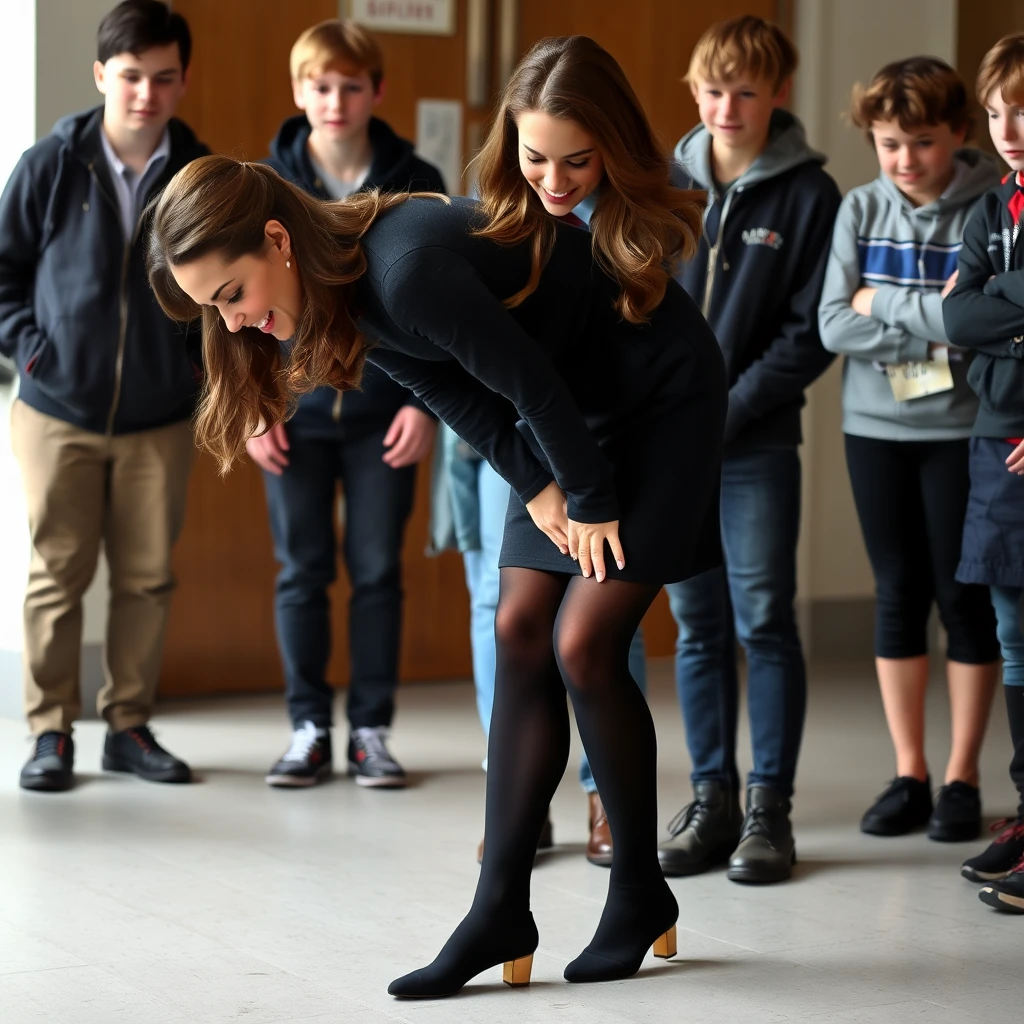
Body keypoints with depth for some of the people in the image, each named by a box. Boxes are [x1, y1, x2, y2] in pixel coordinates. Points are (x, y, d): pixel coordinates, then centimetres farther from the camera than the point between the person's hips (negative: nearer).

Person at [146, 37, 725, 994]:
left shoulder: (410, 270, -33)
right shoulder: (347, 287, -4)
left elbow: (533, 385, -25)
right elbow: (463, 401, 0)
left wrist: (593, 504, -13)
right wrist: (540, 492, -9)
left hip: (663, 399, -9)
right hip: (578, 418, 9)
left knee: (582, 646, -9)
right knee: (521, 634, 2)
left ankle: (639, 897, 8)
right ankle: (502, 907, 5)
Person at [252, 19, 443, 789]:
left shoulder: (416, 185, -1)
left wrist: (425, 401, -7)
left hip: (384, 416, 0)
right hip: (294, 414, 1)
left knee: (378, 575, 4)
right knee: (302, 575, 5)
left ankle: (373, 729, 14)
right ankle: (309, 728, 15)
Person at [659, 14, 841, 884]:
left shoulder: (809, 195, -2)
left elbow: (812, 333, -5)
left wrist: (728, 411, -12)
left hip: (757, 442, -3)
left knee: (764, 620, -3)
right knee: (698, 627, 7)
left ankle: (769, 807, 4)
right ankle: (712, 800, 14)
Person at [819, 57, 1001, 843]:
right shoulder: (861, 210, 2)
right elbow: (833, 326, -6)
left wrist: (882, 302, -12)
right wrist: (933, 327, -15)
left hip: (962, 430, -3)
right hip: (876, 427, 3)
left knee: (965, 598, 2)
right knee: (898, 596, 8)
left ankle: (962, 778, 12)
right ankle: (908, 776, 16)